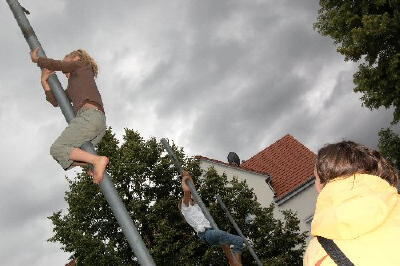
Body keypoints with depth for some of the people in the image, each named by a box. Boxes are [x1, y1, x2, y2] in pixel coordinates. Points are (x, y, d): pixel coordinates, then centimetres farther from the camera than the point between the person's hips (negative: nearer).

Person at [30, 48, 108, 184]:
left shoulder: (82, 65, 15)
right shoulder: (72, 88, 36)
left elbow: (55, 64, 5)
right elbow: (56, 101, 30)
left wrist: (36, 59, 21)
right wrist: (44, 81, 23)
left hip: (90, 115, -9)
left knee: (57, 149, -12)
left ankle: (98, 160, -25)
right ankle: (98, 168, -8)